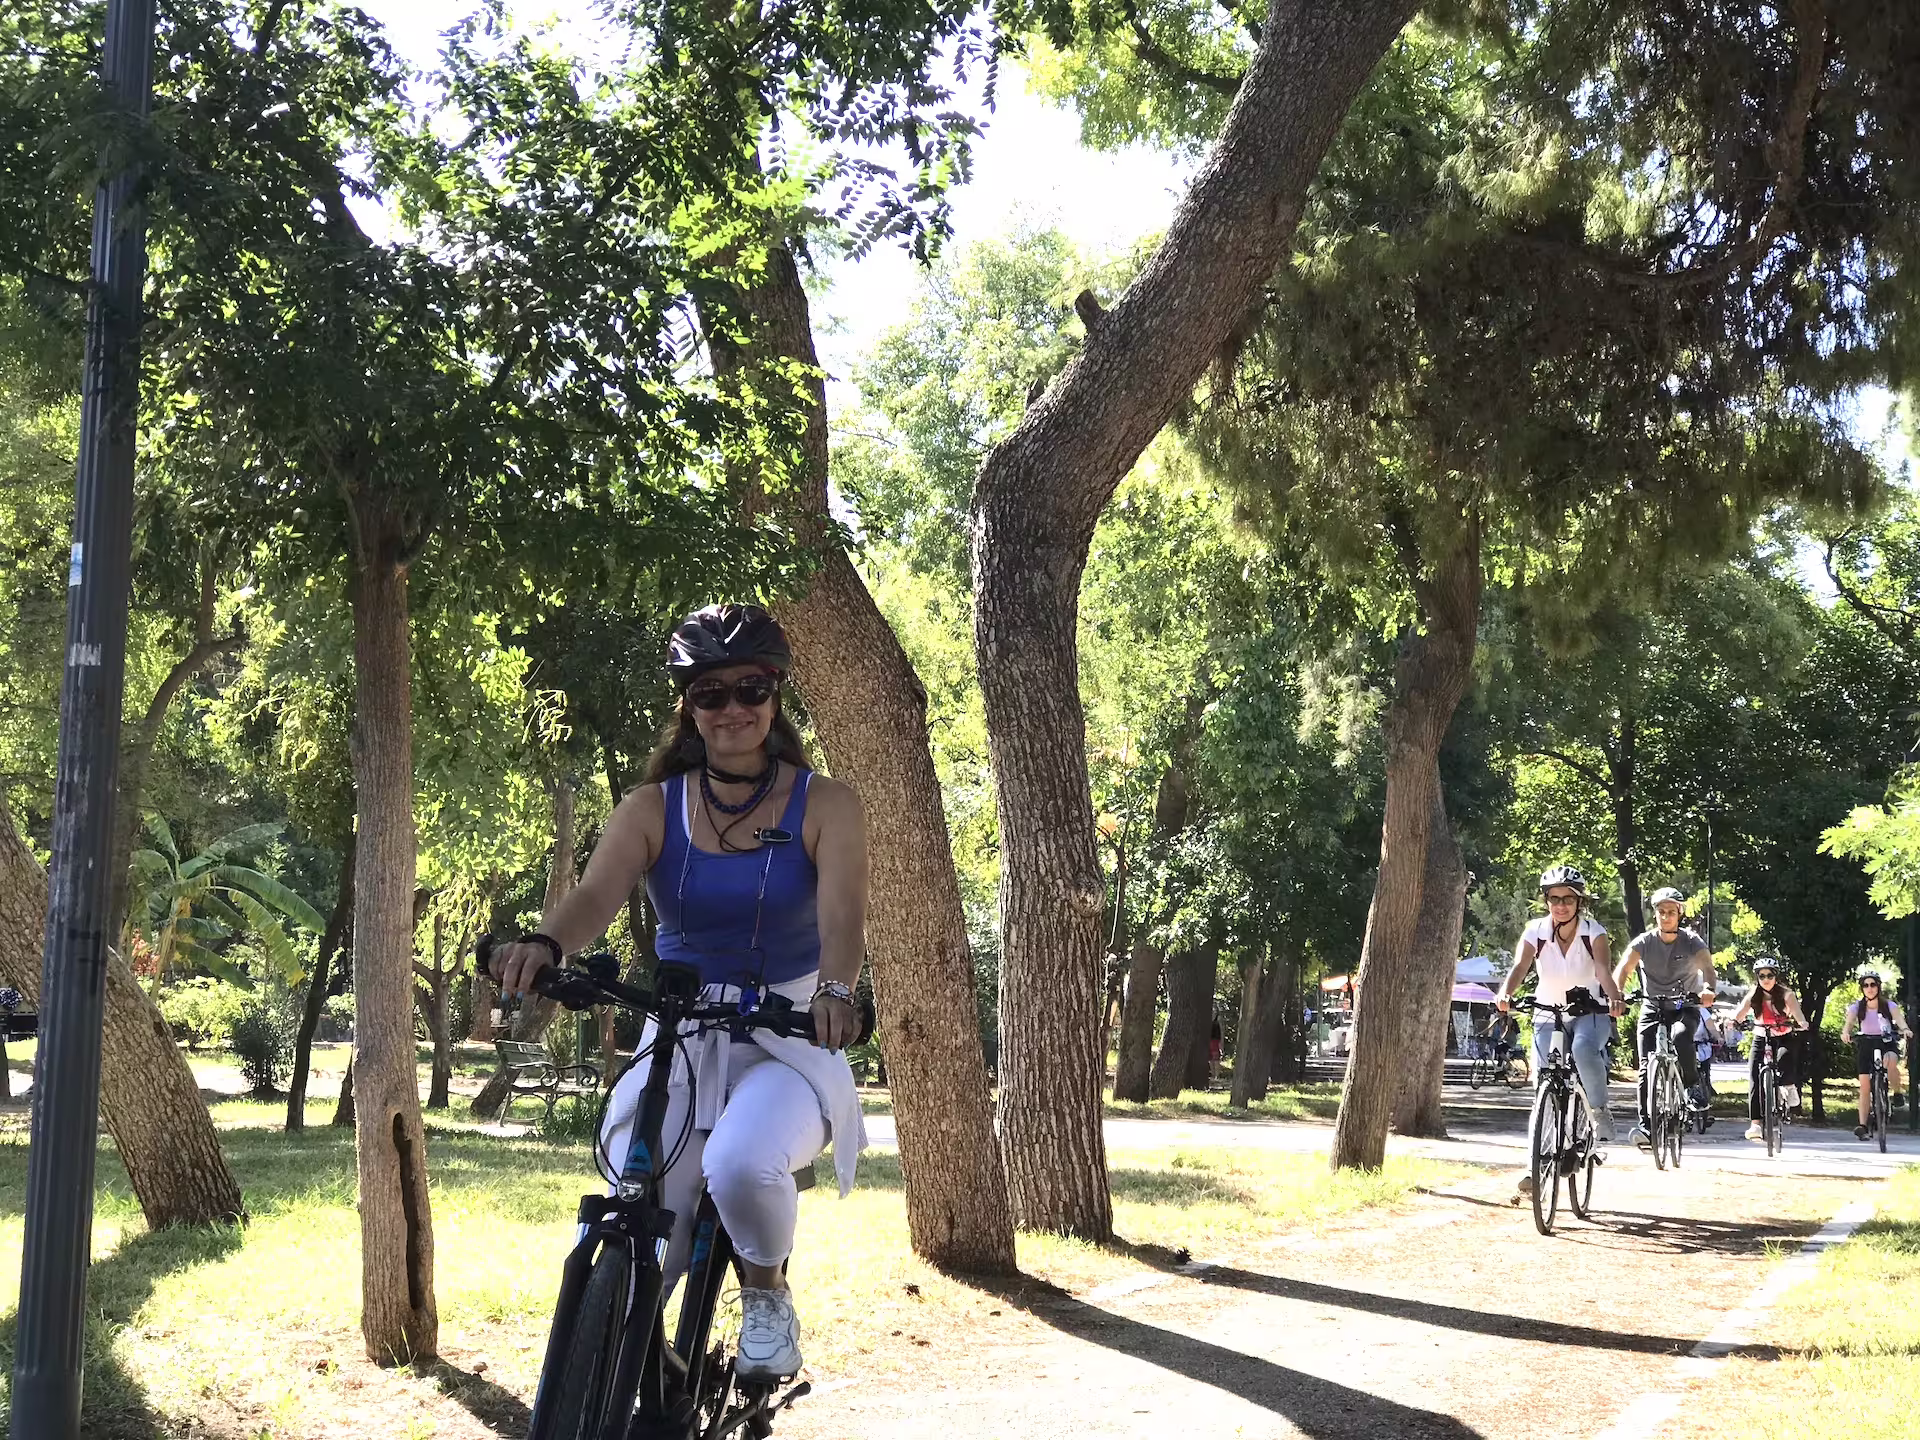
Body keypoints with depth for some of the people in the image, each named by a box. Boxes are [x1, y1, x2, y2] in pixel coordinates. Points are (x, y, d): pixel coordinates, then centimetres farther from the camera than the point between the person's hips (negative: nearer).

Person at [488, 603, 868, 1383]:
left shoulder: (824, 806, -2)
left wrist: (834, 990, -42)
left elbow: (842, 913, -19)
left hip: (786, 1043, -2)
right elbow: (596, 894, -16)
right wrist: (543, 944, -40)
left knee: (741, 1162, -34)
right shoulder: (652, 809, 2)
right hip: (676, 1044, 2)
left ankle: (767, 1292, -3)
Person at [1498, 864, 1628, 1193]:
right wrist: (1506, 993, -43)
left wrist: (1614, 998, -47)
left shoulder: (1593, 931, -10)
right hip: (1548, 1014, 2)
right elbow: (1520, 965, -22)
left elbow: (1603, 969, -26)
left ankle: (1599, 1111, -13)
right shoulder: (1536, 930, -7)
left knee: (1584, 1049, -36)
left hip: (1589, 1011, -2)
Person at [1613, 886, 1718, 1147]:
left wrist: (1708, 989, -46)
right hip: (1652, 1007, 1)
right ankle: (1646, 1124, -9)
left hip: (1685, 1007, -1)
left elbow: (1707, 967, -23)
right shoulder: (1644, 941, -6)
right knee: (1646, 1066, -11)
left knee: (1680, 1036, -34)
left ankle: (1693, 1086, -11)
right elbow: (1624, 967, -21)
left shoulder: (1691, 941, -7)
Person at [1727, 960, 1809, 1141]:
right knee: (1754, 1079, -16)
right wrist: (1732, 1020, -44)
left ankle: (1788, 1087, -7)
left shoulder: (1786, 995, -10)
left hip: (1784, 1038, -2)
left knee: (1785, 1057, -37)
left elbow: (1796, 1011, -26)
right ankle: (1754, 1123, -18)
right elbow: (1741, 1011, -21)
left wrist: (1801, 1023, -49)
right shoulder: (1753, 996, -5)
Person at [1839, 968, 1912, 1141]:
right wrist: (1845, 1032, -44)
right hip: (1865, 1044, 1)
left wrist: (1905, 1029, -44)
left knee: (1890, 1062, -36)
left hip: (1887, 1042, -1)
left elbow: (1899, 1019, -21)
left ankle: (1898, 1093, -10)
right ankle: (1862, 1125, -9)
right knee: (1865, 1086, -9)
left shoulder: (1888, 1005, -5)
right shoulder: (1857, 1007, -3)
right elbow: (1849, 1021, -20)